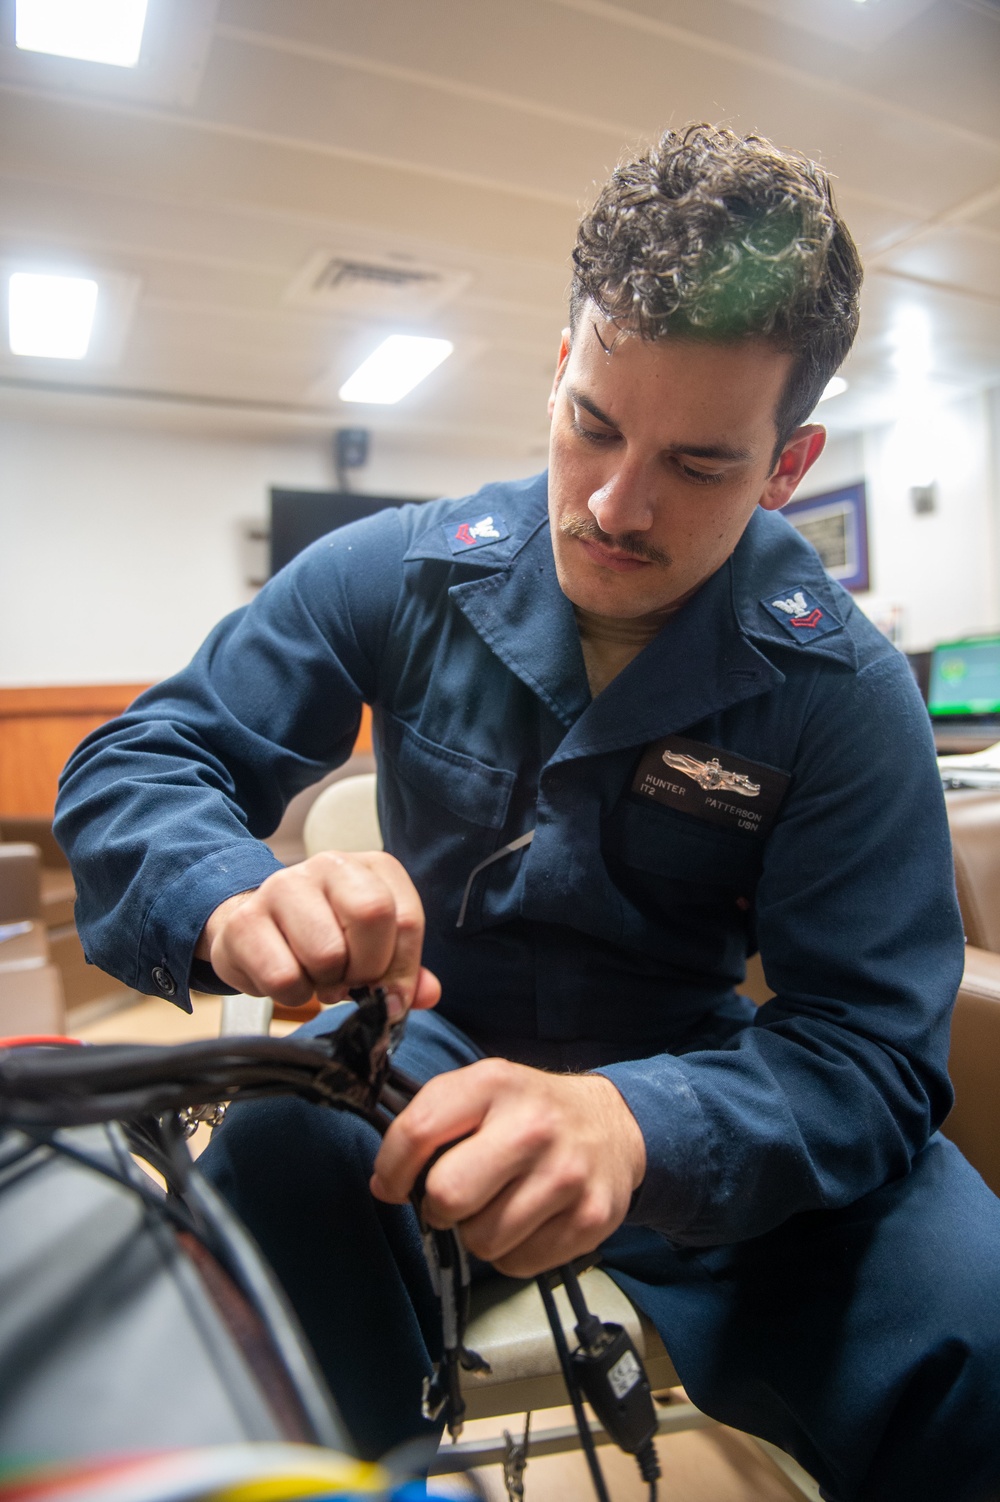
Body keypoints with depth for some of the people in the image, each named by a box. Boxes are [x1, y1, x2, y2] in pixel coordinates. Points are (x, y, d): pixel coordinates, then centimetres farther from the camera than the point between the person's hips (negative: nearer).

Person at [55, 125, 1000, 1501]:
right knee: (264, 1177, -31)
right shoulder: (396, 576, -9)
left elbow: (870, 1048, -18)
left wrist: (630, 1127, -39)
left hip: (680, 1085, 0)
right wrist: (233, 898, -33)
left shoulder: (842, 690, -13)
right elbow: (133, 768, -8)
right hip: (425, 1042, 2)